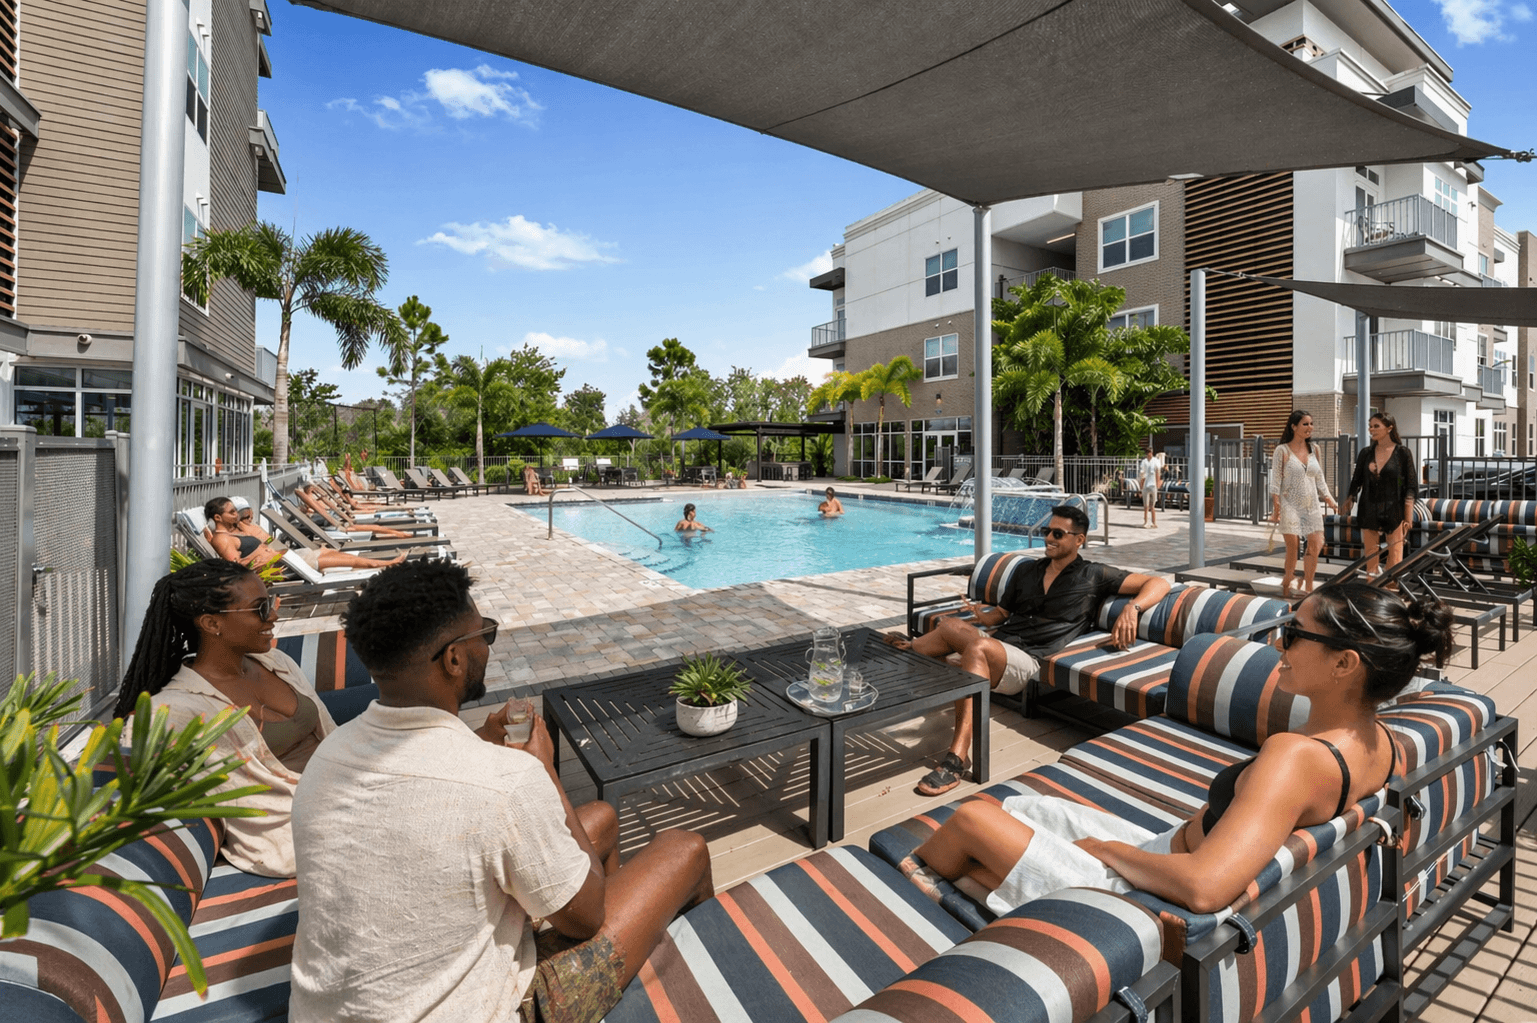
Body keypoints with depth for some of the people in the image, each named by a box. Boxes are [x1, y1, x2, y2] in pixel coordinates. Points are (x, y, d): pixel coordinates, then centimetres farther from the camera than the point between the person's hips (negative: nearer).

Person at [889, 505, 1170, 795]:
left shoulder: (1094, 576, 11)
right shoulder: (1026, 571, 26)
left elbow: (1158, 583, 9)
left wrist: (1132, 608, -13)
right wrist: (984, 618, 4)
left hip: (1028, 660, -5)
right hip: (996, 645, 5)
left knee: (977, 647, -37)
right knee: (951, 625, -30)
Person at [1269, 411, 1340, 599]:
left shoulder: (1313, 450, 12)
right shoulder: (1282, 450, -3)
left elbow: (1320, 480, 18)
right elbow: (1275, 482, -7)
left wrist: (1329, 499, 8)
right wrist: (1276, 508, -12)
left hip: (1311, 505, 5)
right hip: (1290, 505, -5)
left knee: (1316, 544, -3)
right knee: (1292, 546, -6)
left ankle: (1308, 587, 8)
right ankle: (1286, 587, 10)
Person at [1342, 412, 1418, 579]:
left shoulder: (1402, 453, -3)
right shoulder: (1366, 453, 6)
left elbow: (1411, 487, -3)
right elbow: (1356, 481, 13)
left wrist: (1408, 518, -7)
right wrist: (1348, 503, 7)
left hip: (1393, 513, -3)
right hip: (1369, 513, 3)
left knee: (1395, 557, -3)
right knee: (1370, 554, 6)